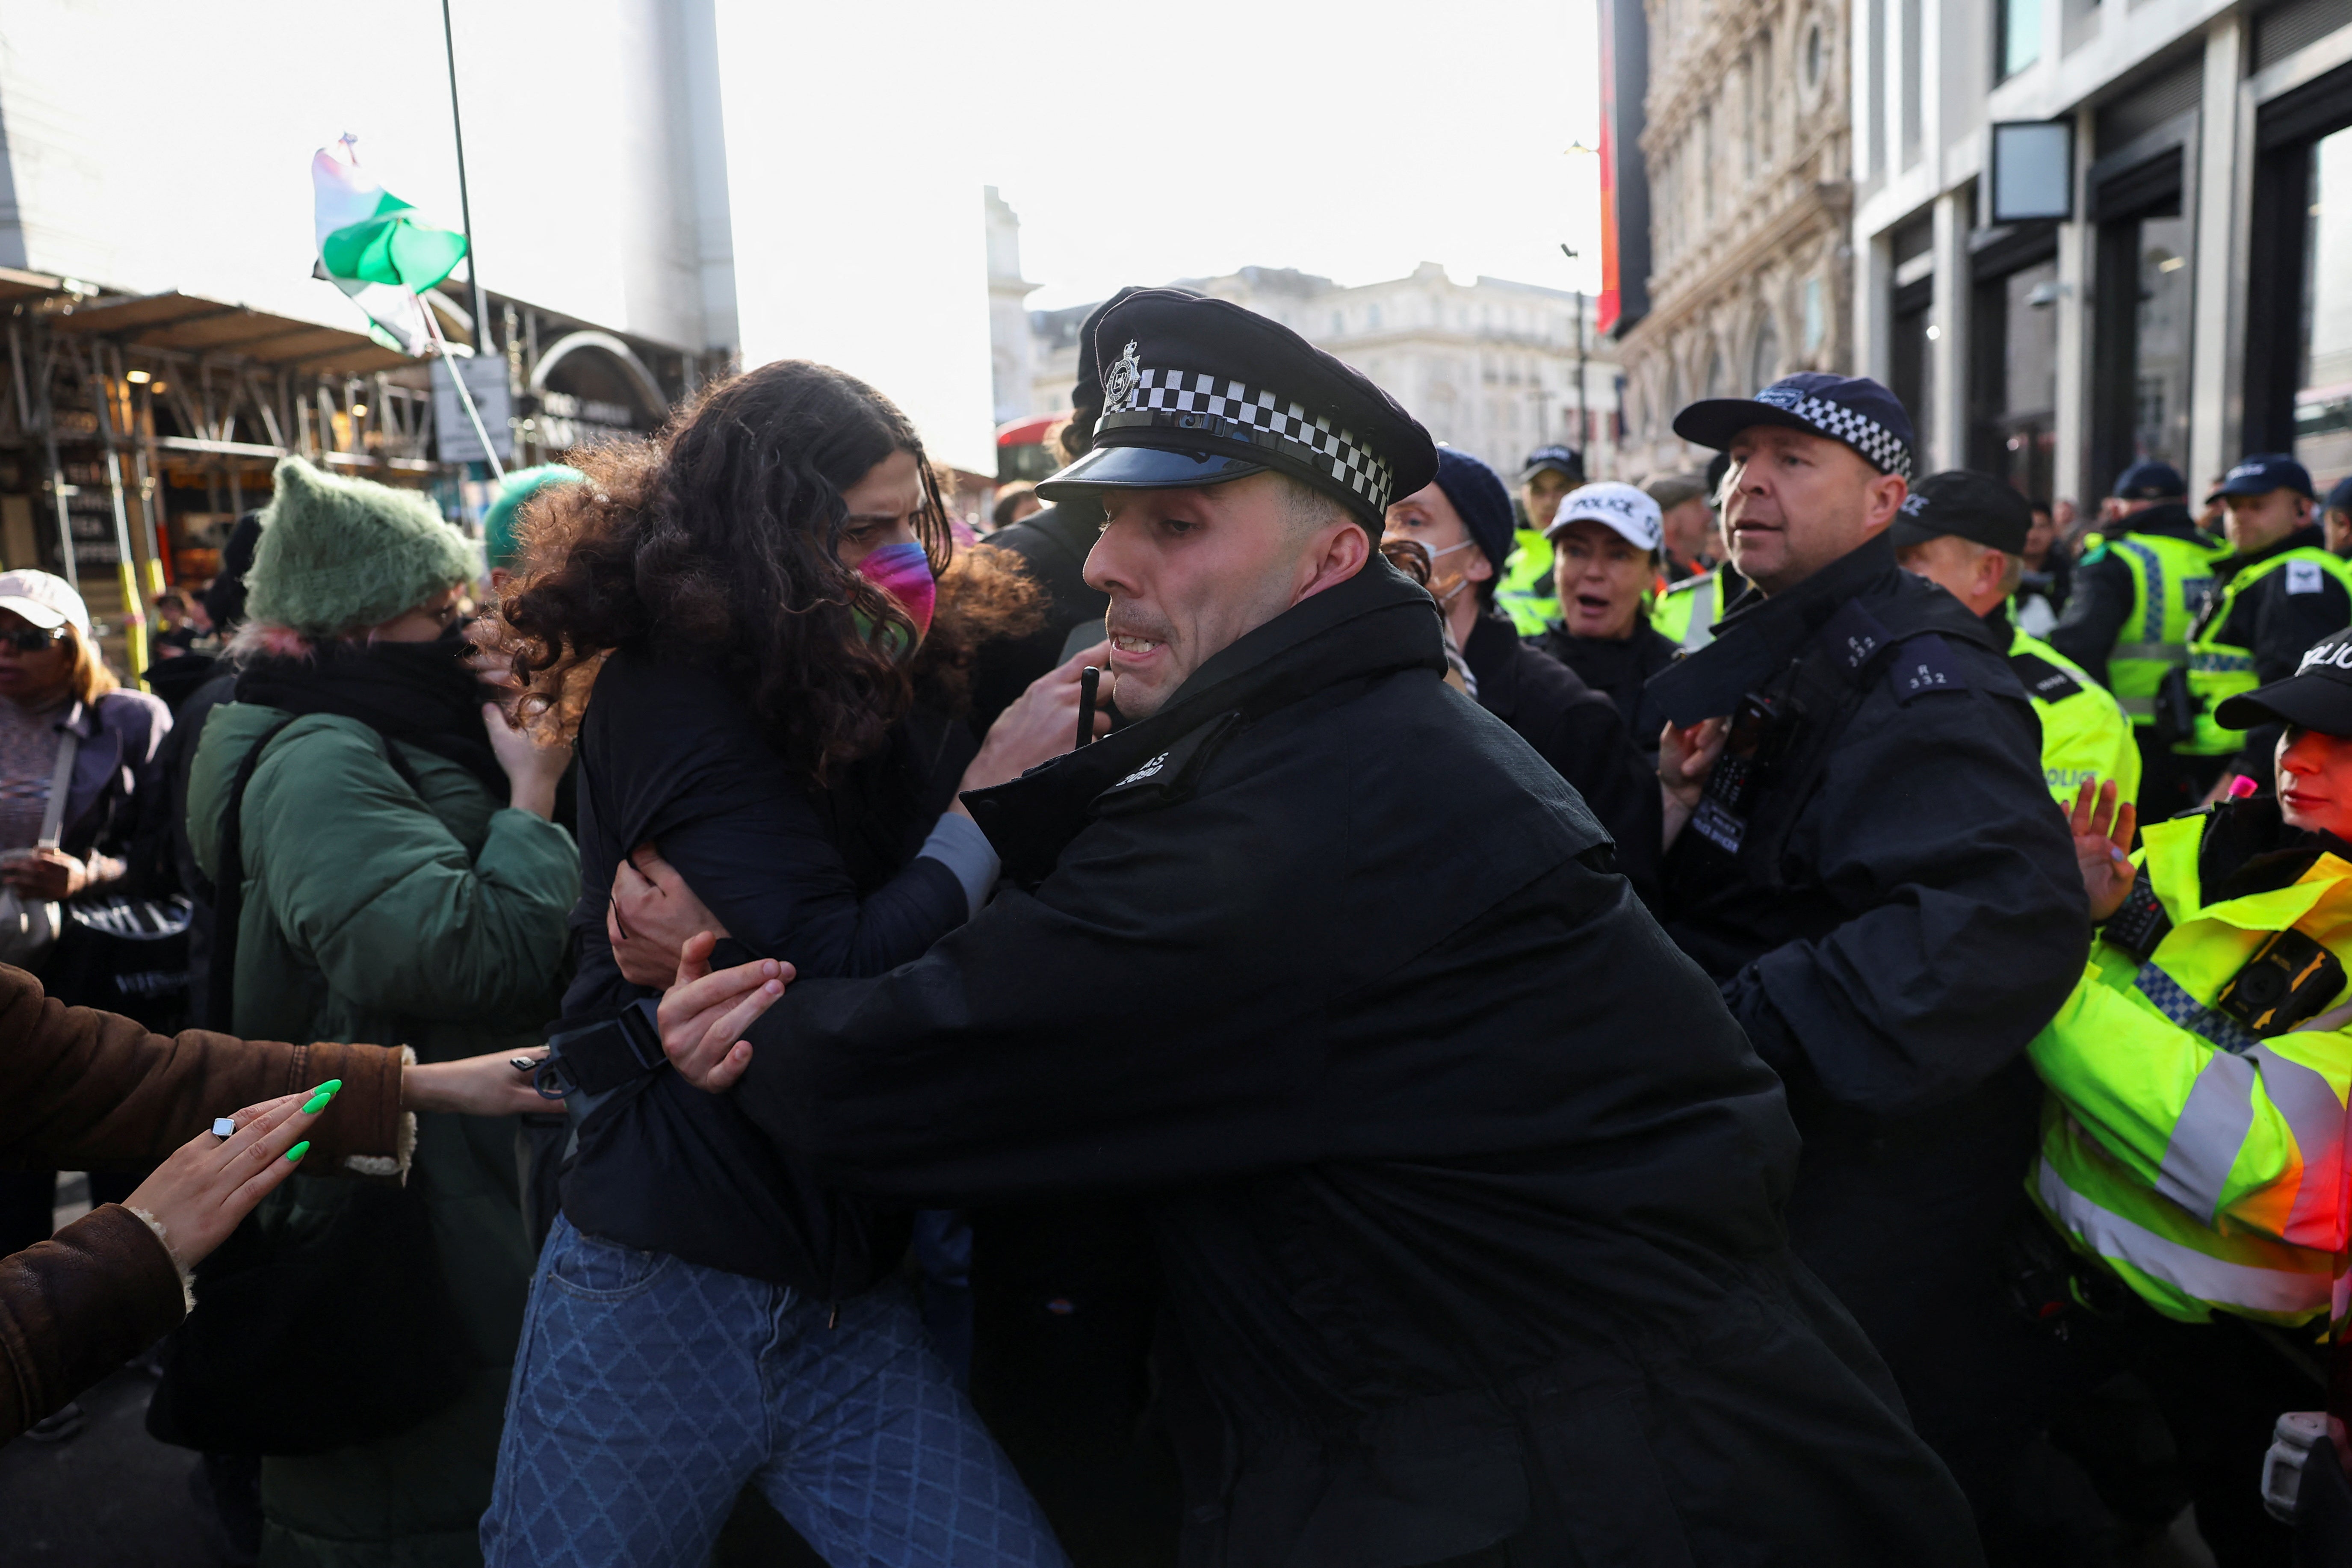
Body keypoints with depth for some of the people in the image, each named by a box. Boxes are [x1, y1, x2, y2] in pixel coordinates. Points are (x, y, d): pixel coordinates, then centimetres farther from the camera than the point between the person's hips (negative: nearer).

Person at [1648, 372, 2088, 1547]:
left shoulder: (1916, 678, -20)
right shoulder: (1767, 660, 11)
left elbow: (2007, 921, -36)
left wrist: (1751, 1030, -34)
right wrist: (1676, 806, -2)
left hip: (1865, 1197, -9)